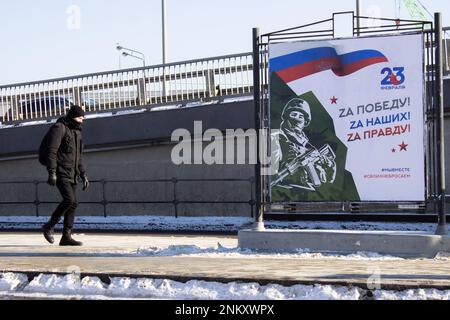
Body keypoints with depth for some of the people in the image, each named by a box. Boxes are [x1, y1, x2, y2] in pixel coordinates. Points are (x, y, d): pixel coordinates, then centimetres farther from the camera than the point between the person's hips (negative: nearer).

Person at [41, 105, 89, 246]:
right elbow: (51, 151, -15)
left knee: (73, 203, 1)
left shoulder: (77, 132, 18)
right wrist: (52, 172, -22)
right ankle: (49, 226, -3)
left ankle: (66, 236, 6)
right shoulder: (59, 128, -8)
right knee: (69, 199, -19)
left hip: (72, 175, 8)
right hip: (61, 173, -8)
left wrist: (83, 175, 19)